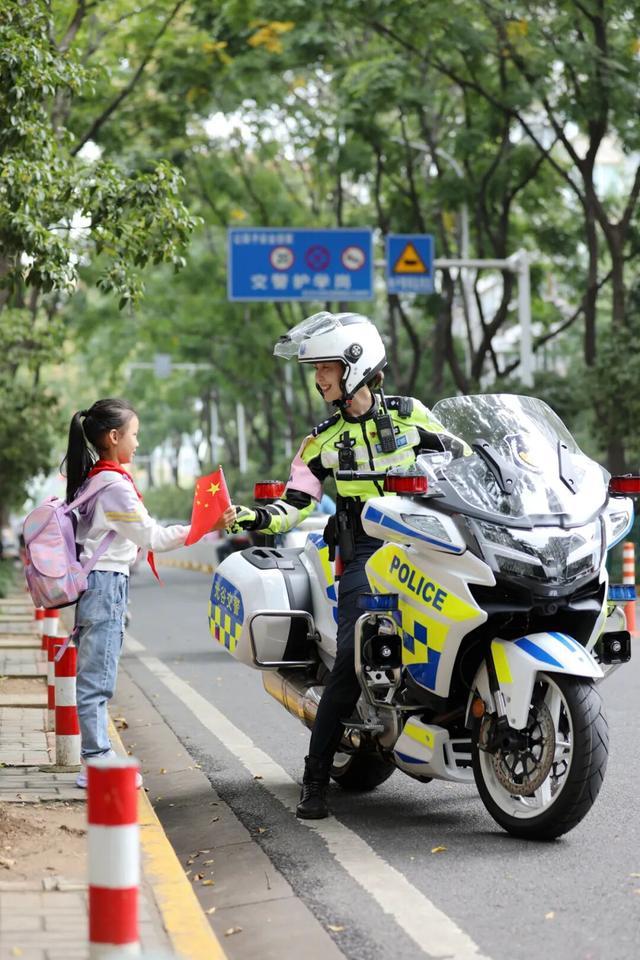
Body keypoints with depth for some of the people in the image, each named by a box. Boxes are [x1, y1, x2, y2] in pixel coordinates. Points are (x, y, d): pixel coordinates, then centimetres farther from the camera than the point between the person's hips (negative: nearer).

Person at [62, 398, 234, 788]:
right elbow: (151, 536, -13)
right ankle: (98, 763, -6)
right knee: (96, 682, -7)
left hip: (95, 583, 10)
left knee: (95, 681, 11)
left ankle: (96, 761, 15)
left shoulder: (90, 478, 15)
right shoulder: (114, 484, -14)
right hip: (106, 584, -10)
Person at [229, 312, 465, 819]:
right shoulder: (323, 440, 11)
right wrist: (255, 517, -13)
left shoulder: (409, 415, 8)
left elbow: (462, 457, 15)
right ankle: (316, 779, -8)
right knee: (351, 663, -13)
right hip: (363, 554, -1)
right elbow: (296, 503, 4)